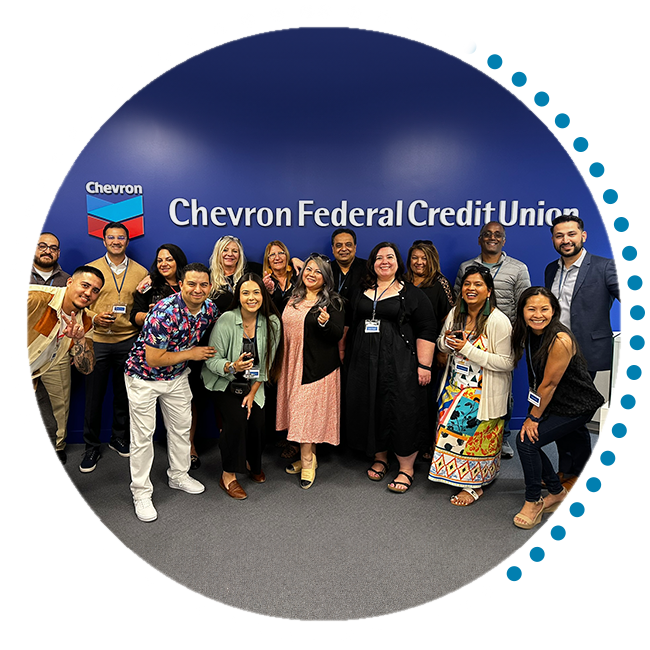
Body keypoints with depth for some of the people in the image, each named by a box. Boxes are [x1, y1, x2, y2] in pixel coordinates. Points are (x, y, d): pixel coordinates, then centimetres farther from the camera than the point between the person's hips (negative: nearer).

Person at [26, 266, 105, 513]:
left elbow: (86, 368, -7)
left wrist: (79, 340, -24)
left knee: (46, 428, 10)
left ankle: (39, 491, 29)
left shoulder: (84, 323, -4)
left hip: (30, 381, 7)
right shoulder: (36, 298, -25)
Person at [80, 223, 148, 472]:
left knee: (124, 393, 13)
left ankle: (119, 438, 32)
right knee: (94, 395, 5)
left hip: (128, 341, 1)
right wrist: (94, 318, -15)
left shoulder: (141, 272, 6)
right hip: (97, 341, -1)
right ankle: (92, 447, 20)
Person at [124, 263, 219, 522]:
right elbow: (154, 359, -29)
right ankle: (141, 492, 17)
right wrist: (191, 353, -21)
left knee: (182, 427, 15)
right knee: (143, 434, 2)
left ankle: (179, 475, 36)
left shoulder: (210, 309, -11)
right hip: (144, 376, -6)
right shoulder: (164, 312, -32)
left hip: (177, 375, 6)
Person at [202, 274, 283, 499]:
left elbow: (267, 363, -4)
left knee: (257, 422, -10)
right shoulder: (226, 320, -21)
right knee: (236, 419, -21)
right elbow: (212, 360, -17)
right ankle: (228, 476, -1)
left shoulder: (272, 323, -12)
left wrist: (253, 392, -7)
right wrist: (233, 367, -37)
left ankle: (252, 463, 24)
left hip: (252, 385, 3)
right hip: (224, 383, -3)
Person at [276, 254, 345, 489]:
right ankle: (306, 457, 22)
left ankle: (307, 460, 7)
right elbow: (284, 327, 22)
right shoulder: (293, 299, 12)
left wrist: (326, 323, -28)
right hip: (292, 364, 6)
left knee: (309, 411, -4)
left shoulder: (332, 302, -5)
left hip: (317, 366, -6)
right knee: (298, 409, 9)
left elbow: (338, 335, -11)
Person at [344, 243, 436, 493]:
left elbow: (426, 331, -5)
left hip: (399, 363, -4)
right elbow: (348, 325, 21)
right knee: (370, 409, 9)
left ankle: (406, 468, 11)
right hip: (365, 362, 5)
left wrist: (424, 365, -12)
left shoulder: (412, 294, 0)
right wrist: (345, 355, 16)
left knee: (402, 411, -3)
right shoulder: (361, 293, 13)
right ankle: (380, 458, 28)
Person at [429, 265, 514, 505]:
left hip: (484, 392, -6)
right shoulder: (455, 314, 4)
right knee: (451, 428, 10)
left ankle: (475, 485, 23)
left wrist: (468, 349, -23)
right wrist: (447, 341, -9)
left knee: (475, 434, 2)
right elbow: (441, 344, 16)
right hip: (455, 386, 6)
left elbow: (506, 362, -21)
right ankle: (455, 475, 33)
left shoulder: (499, 321, -18)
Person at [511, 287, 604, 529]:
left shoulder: (560, 340, -27)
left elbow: (549, 384, -21)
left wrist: (533, 418, -13)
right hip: (553, 403, 8)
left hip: (576, 406, -8)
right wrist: (533, 414, 5)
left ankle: (533, 502, 5)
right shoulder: (529, 334, -3)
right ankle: (558, 493, 28)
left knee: (527, 441, -15)